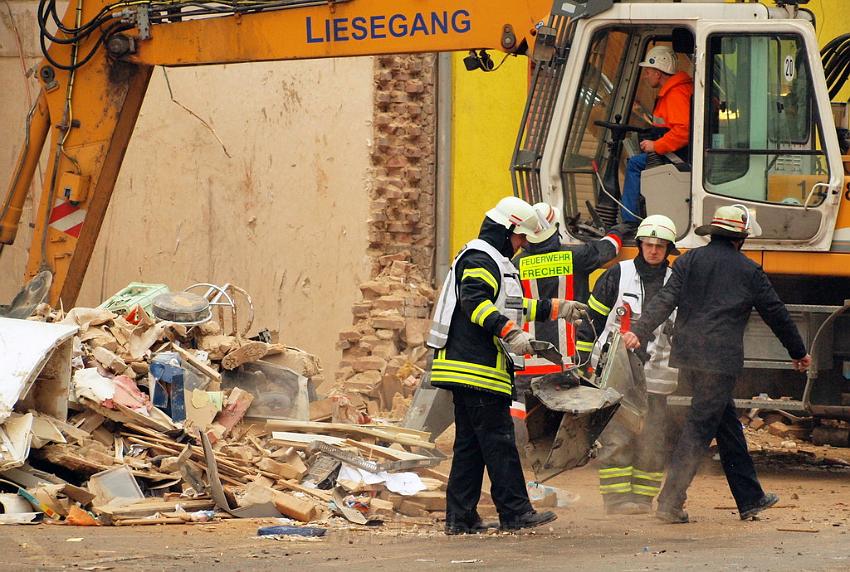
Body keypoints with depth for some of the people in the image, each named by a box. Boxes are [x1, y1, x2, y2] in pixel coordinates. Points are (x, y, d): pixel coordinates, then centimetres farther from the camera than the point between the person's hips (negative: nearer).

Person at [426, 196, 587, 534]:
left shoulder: (494, 262, 26)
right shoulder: (479, 259, -9)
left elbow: (513, 306, 36)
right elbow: (475, 302, -24)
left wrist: (556, 309, 36)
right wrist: (510, 332, -30)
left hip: (465, 368, 11)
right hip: (476, 367, -11)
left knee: (470, 443, 9)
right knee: (499, 440, -9)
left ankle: (460, 517, 9)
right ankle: (515, 512, -9)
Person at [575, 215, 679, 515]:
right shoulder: (617, 275, 3)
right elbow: (592, 317, 6)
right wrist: (582, 360, 1)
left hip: (654, 375, 3)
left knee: (651, 440, 1)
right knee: (616, 437, -7)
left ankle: (642, 497, 9)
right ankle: (617, 498, -5)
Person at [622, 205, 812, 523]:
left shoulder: (689, 261, 9)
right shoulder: (748, 271, 1)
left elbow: (665, 300, -5)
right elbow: (776, 314, 8)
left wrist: (640, 331, -13)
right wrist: (798, 353, 19)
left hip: (687, 356, 5)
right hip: (721, 360, -5)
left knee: (727, 424, 16)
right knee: (699, 430, -5)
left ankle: (751, 499, 23)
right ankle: (670, 503, -10)